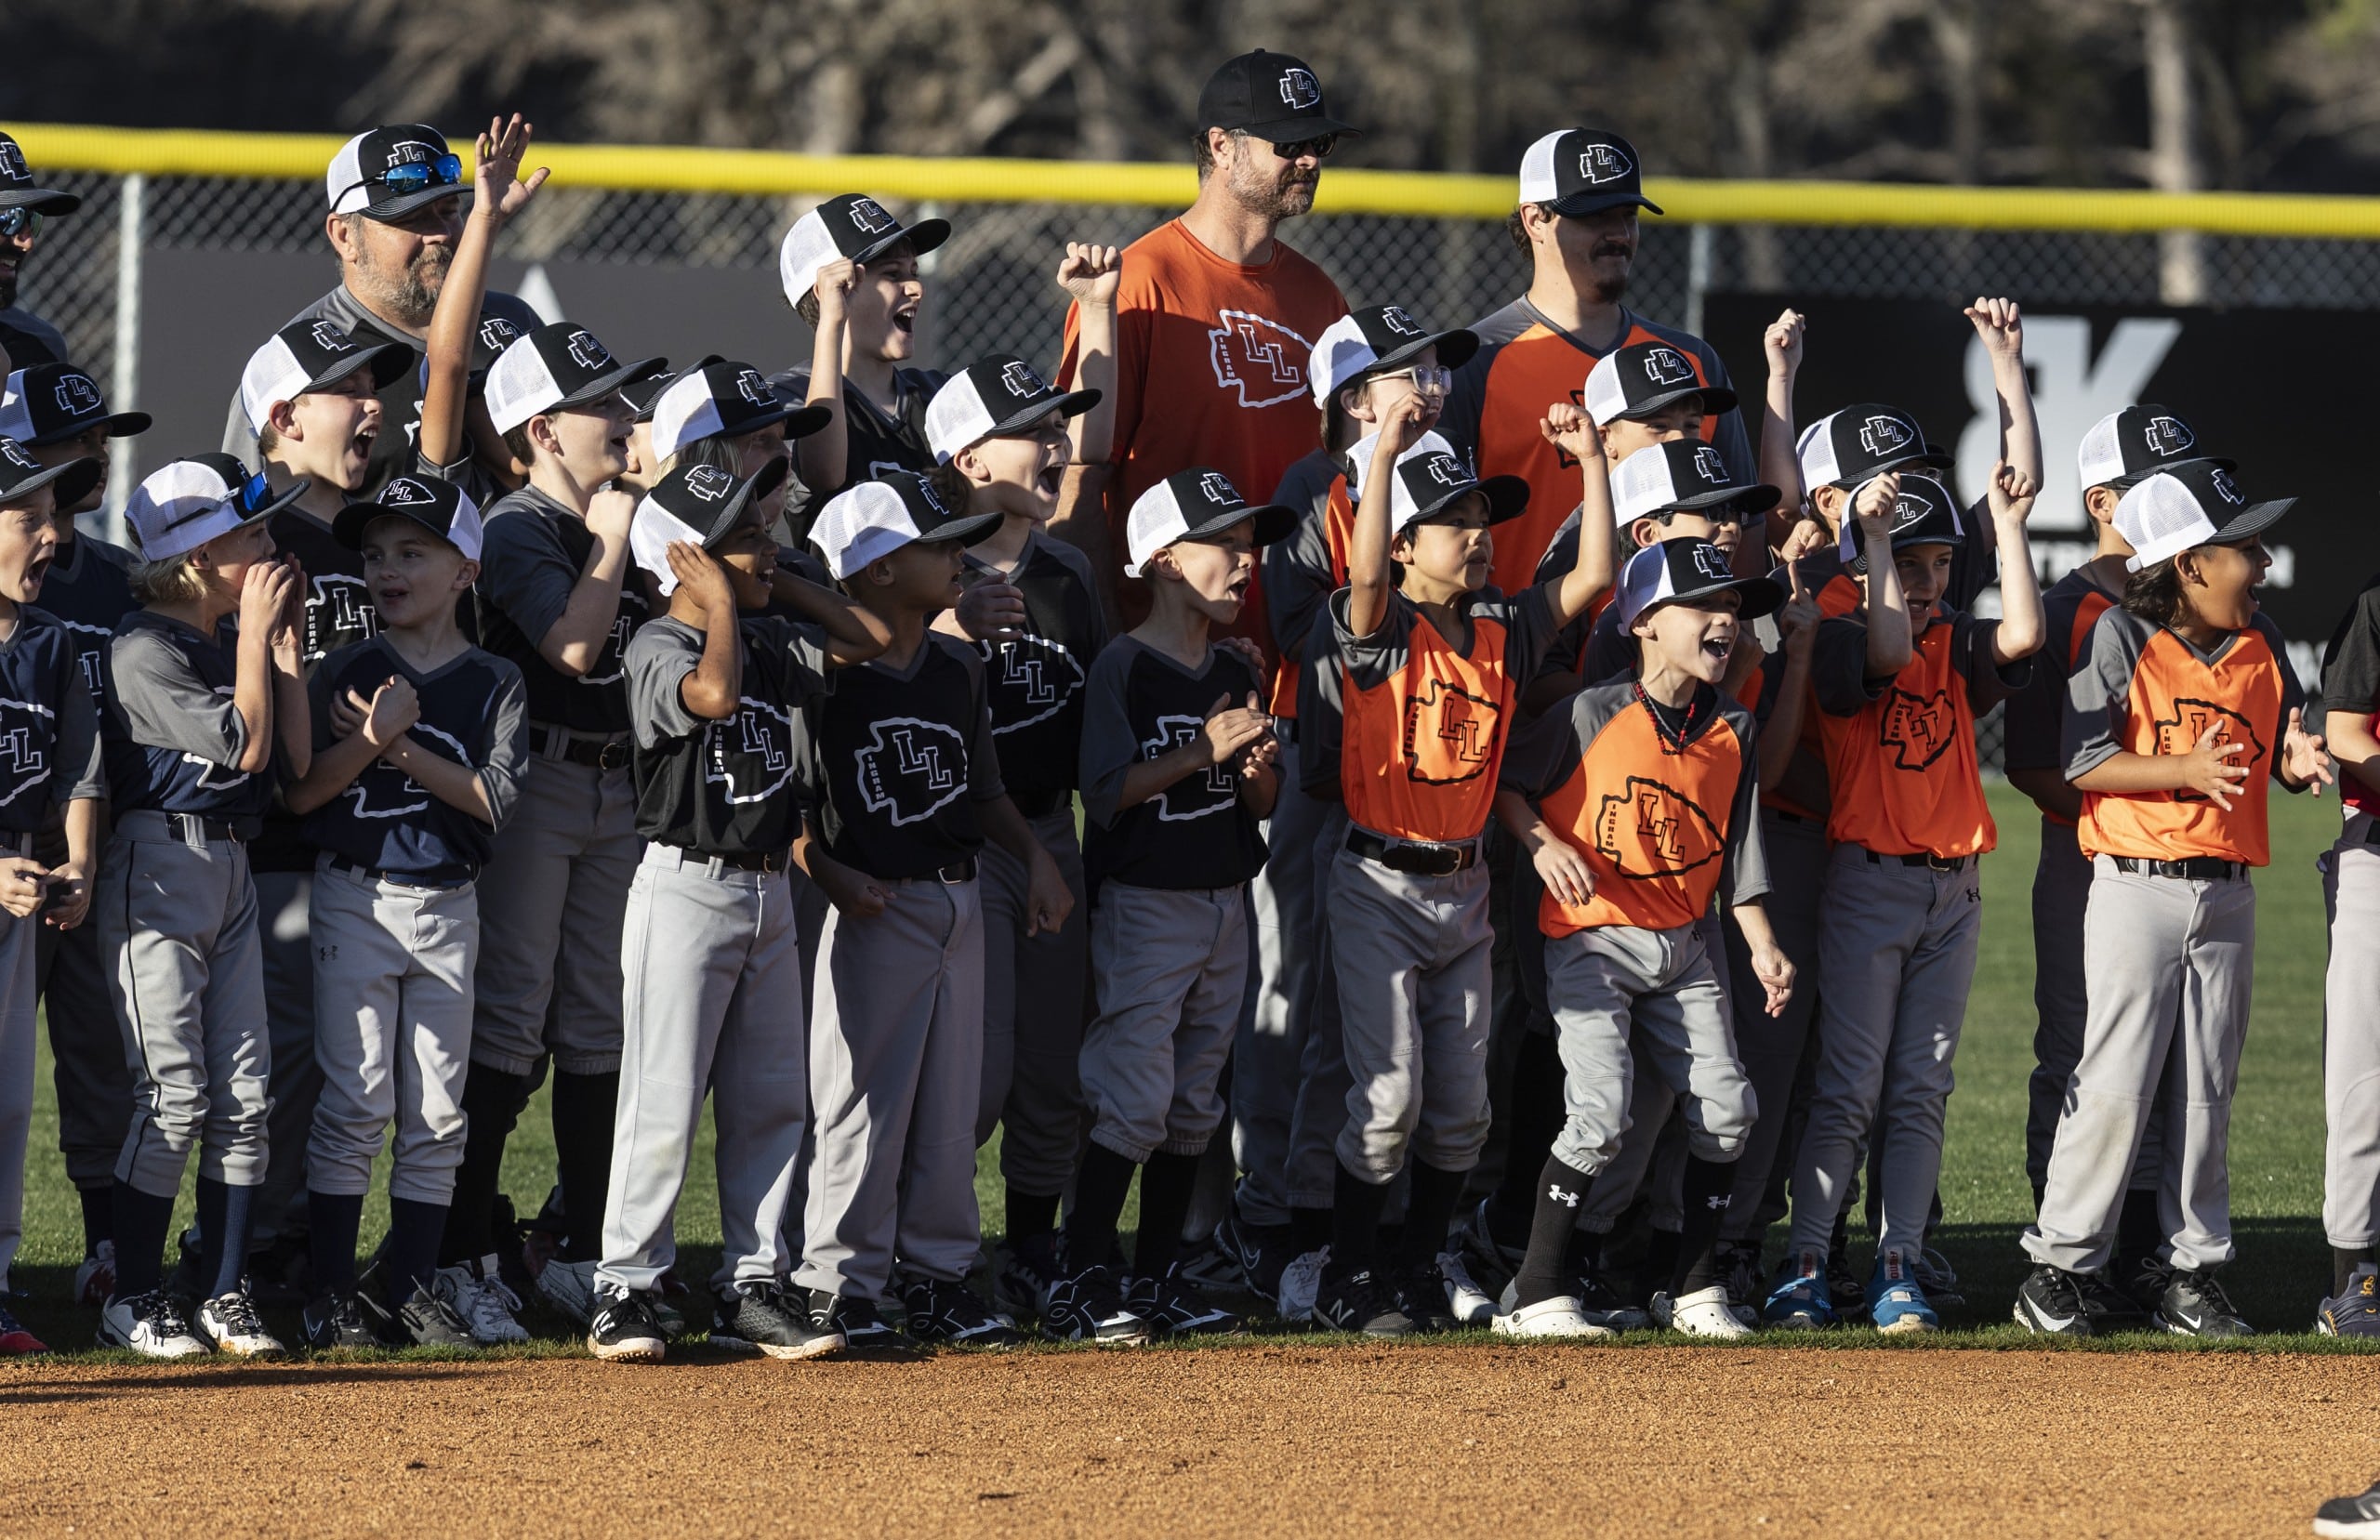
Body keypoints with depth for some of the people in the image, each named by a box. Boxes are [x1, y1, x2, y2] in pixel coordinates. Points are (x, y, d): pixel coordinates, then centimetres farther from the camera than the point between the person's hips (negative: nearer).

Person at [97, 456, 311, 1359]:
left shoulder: (231, 646, 14)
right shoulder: (146, 650, -12)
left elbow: (295, 760, 10)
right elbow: (245, 745, -17)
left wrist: (285, 647, 6)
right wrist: (255, 635, -11)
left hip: (231, 874, 8)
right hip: (158, 869, -8)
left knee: (243, 1098, 5)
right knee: (174, 1095, -9)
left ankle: (225, 1294, 9)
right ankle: (133, 1299, -2)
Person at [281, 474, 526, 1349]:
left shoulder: (493, 684, 4)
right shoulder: (347, 672, 1)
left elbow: (494, 800, -8)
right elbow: (301, 791, -8)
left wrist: (401, 750, -13)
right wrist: (375, 736, -20)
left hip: (448, 907, 2)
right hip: (354, 900, -2)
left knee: (435, 1112, 5)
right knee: (356, 1102, -6)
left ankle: (414, 1286, 12)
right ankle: (334, 1295, -2)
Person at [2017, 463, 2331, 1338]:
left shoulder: (2263, 645, 9)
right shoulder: (2121, 638, -7)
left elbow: (2288, 754, 13)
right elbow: (2083, 763, -12)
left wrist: (2299, 762, -11)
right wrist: (2187, 769, -23)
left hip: (2227, 895, 5)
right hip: (2136, 887, -5)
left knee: (2208, 1091, 8)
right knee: (2115, 1083, -7)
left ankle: (2193, 1275, 14)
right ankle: (2058, 1267, 1)